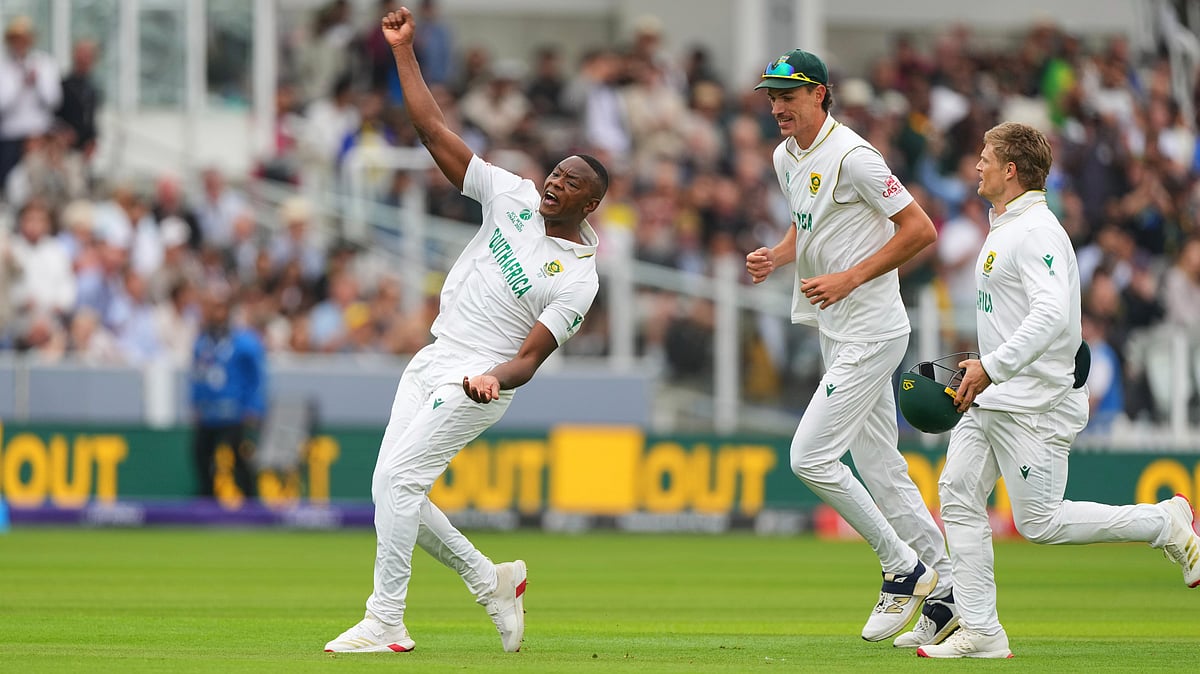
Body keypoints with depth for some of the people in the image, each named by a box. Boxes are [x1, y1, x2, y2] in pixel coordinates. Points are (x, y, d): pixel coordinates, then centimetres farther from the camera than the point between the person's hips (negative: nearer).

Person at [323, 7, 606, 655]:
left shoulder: (578, 278, -11)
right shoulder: (516, 198, 4)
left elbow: (529, 357, -16)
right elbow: (433, 129, 2)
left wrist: (495, 378, -38)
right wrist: (404, 51, -5)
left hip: (477, 382, -7)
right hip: (430, 363, 7)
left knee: (399, 477, -20)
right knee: (391, 488, 4)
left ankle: (386, 623, -18)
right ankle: (491, 581, 19)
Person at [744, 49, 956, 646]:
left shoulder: (851, 157, -17)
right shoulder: (786, 158, 11)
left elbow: (920, 229, -18)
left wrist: (850, 278, -21)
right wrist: (775, 257, 6)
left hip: (871, 331, -10)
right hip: (836, 331, 10)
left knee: (809, 456, -14)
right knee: (880, 468, 10)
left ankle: (903, 569, -1)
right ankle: (944, 593, 16)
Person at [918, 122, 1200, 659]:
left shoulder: (1036, 232, -16)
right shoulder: (1003, 228, 17)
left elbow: (1052, 313, -29)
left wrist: (992, 367, -30)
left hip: (1036, 404, -10)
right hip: (992, 400, 10)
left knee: (1040, 523, -8)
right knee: (958, 496, 0)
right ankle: (979, 632, 0)